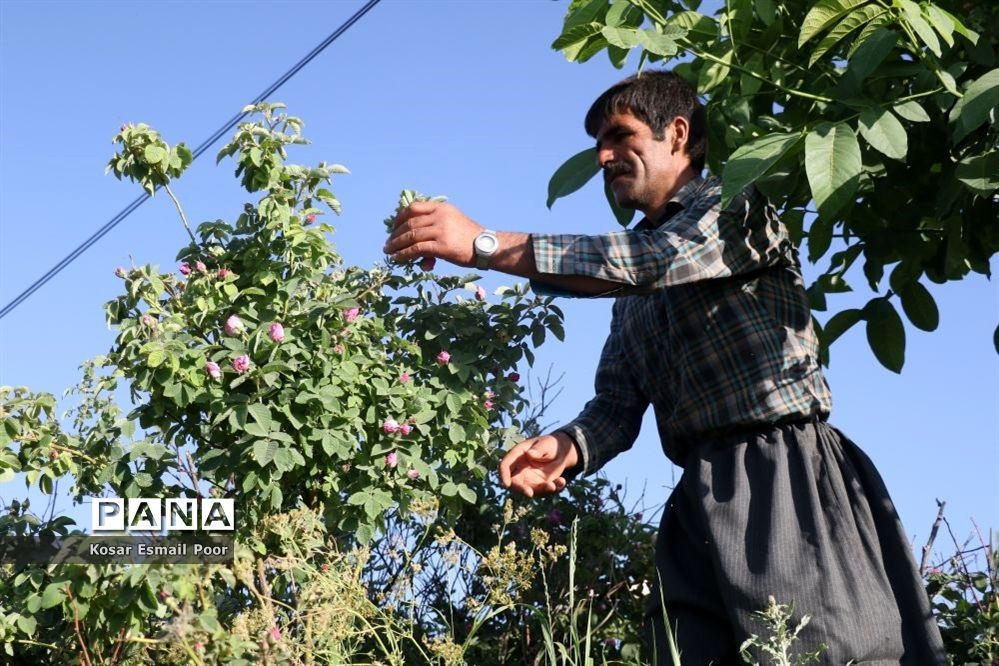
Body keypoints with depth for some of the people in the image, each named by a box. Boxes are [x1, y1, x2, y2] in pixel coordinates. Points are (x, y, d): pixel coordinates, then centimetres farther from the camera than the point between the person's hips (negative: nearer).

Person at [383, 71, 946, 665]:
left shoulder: (735, 206, 4)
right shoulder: (632, 300, 26)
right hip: (701, 503, 6)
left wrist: (484, 244, -17)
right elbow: (618, 405, 16)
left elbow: (655, 260, -15)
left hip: (785, 475, -6)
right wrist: (569, 448, -9)